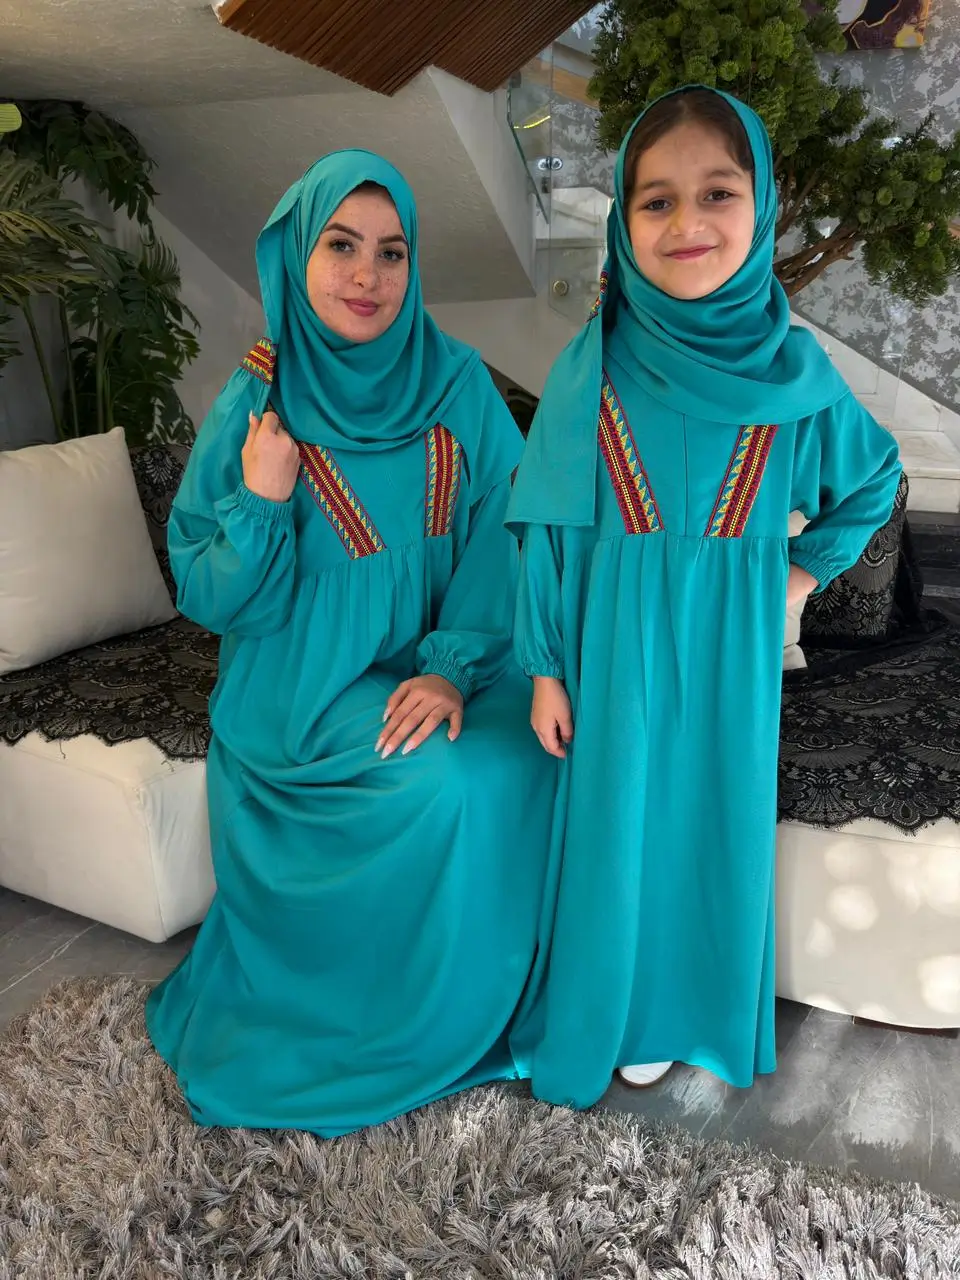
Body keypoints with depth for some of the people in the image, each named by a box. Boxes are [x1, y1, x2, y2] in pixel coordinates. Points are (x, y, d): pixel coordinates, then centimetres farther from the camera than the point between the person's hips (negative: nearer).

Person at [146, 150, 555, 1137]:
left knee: (513, 763, -23)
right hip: (309, 686, -2)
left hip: (434, 666, 3)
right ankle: (390, 1035, 4)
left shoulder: (457, 387, -1)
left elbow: (498, 543, -2)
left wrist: (454, 666, -15)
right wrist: (259, 507, -21)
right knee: (440, 785, -25)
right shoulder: (256, 406, -5)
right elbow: (209, 598, -3)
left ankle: (474, 1005, 5)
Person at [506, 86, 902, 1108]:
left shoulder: (793, 370, -3)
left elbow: (873, 479, 14)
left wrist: (804, 572, 6)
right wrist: (546, 669, -5)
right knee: (615, 823, 10)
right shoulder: (591, 368, -8)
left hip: (732, 650, 2)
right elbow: (551, 531, -5)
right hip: (617, 645, -2)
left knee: (716, 820, 14)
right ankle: (610, 1011, 35)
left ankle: (688, 1006, 39)